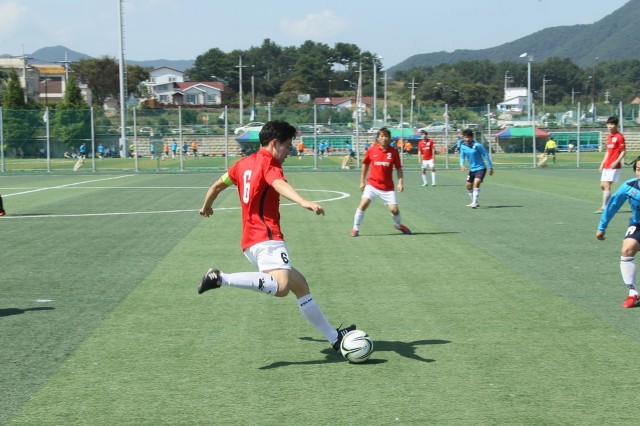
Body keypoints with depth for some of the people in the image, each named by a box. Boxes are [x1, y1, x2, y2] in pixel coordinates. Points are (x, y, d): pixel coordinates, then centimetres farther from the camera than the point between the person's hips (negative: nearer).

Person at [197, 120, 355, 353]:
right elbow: (280, 185, -29)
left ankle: (334, 337, 17)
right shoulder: (268, 162, -6)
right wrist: (305, 202, -46)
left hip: (251, 241, 10)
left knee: (299, 284, 15)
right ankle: (220, 278, -27)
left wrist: (206, 207, 49)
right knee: (281, 287, -31)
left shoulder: (244, 163, 18)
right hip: (267, 239, -10)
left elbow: (217, 186, 30)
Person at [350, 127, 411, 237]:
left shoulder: (394, 152, -3)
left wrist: (400, 182, -7)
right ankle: (355, 228, -4)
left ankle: (398, 225, 30)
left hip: (387, 187, 0)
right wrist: (362, 181, 10)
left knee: (394, 209, -3)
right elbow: (365, 165, 10)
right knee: (363, 204, -18)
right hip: (372, 184, 0)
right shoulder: (371, 150, -2)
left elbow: (398, 168, 5)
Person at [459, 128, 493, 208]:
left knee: (476, 183, -25)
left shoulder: (477, 145, -17)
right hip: (472, 169, 7)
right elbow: (462, 157, 10)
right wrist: (462, 165, -12)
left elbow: (485, 155, -10)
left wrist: (490, 167, -8)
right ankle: (475, 202, 30)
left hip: (480, 168, -7)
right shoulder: (463, 146, -2)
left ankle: (475, 203, -24)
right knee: (469, 186, 12)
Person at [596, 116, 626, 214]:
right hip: (606, 166, 9)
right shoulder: (608, 137, 15)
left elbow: (623, 151, -10)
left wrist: (617, 162, -21)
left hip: (614, 166, -9)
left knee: (607, 185, -11)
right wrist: (602, 163, 18)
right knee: (602, 185, 9)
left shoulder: (619, 137, -8)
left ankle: (604, 207, -9)